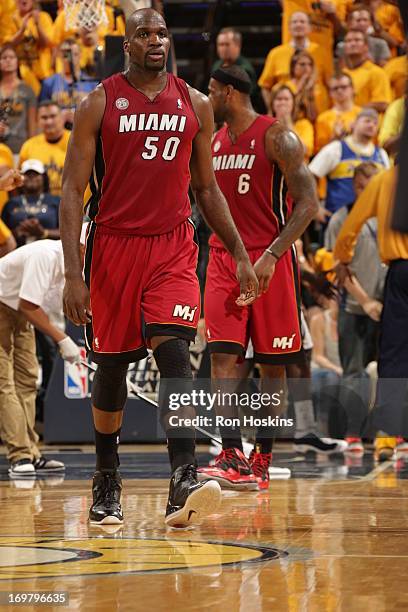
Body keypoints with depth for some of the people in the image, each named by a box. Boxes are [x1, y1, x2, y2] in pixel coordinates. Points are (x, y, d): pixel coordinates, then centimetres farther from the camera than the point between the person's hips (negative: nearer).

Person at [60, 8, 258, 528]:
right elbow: (73, 191, -4)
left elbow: (206, 188, 15)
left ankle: (183, 484, -25)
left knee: (175, 356, -16)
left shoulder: (195, 104, 6)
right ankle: (106, 481, 26)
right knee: (111, 366, 8)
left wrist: (239, 255, 10)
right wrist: (73, 274, -13)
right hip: (113, 246, -1)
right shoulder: (99, 103, -2)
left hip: (173, 247, 1)